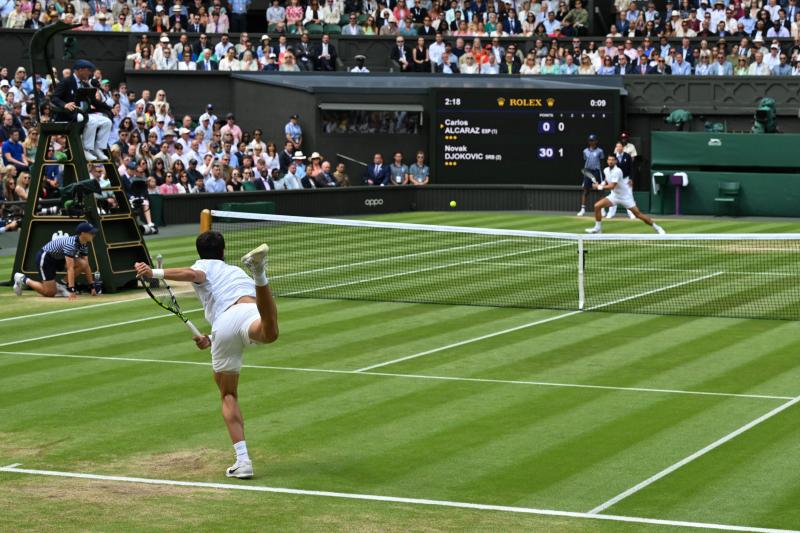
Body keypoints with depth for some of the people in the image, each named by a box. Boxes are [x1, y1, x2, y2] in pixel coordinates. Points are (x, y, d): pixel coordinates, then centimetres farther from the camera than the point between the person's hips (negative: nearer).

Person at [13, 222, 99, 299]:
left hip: (58, 258, 9)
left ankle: (61, 287, 3)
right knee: (50, 293, -11)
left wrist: (92, 287, -4)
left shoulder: (84, 245, -5)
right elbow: (70, 268, -39)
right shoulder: (71, 244, -32)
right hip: (45, 258, -8)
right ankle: (23, 279, 8)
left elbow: (86, 266, 0)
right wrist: (71, 291, -43)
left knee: (82, 264, -13)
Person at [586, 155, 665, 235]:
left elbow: (612, 186, -30)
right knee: (597, 206, -6)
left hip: (625, 196, -7)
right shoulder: (606, 170, 0)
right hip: (614, 195, 7)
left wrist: (599, 187, -20)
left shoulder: (617, 171, -25)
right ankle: (598, 228, 8)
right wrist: (603, 183, 1)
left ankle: (657, 228, 2)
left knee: (638, 214, -9)